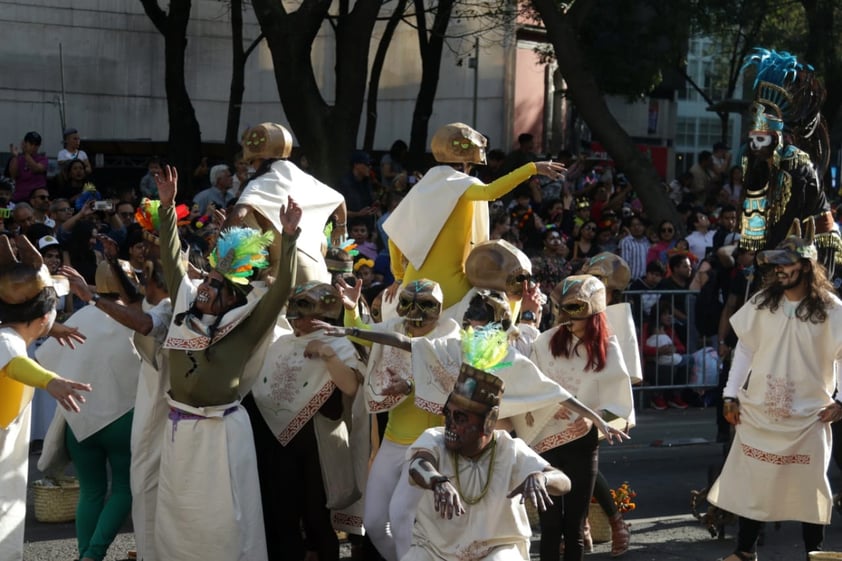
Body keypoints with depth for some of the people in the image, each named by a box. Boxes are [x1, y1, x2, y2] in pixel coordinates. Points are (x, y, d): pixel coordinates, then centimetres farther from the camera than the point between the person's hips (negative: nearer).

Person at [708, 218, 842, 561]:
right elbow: (744, 350, 5)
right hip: (758, 410, 2)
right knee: (751, 481, 8)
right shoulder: (762, 303, 0)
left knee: (810, 487, 7)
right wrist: (731, 395, 3)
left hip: (808, 415, -2)